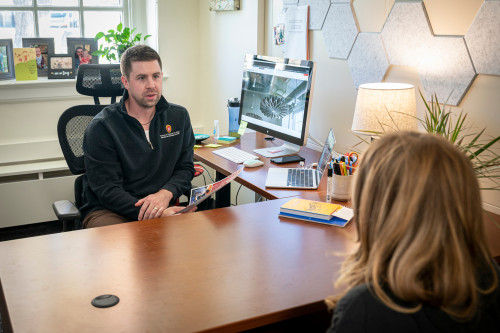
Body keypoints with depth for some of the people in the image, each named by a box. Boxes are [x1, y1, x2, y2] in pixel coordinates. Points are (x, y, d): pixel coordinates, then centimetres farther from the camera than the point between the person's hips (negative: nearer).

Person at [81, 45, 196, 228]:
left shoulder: (179, 116, 9)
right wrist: (158, 214, -25)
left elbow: (185, 167, 12)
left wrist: (165, 194, -12)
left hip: (162, 210, 4)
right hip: (108, 211, -4)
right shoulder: (100, 127, -8)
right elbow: (107, 190, -12)